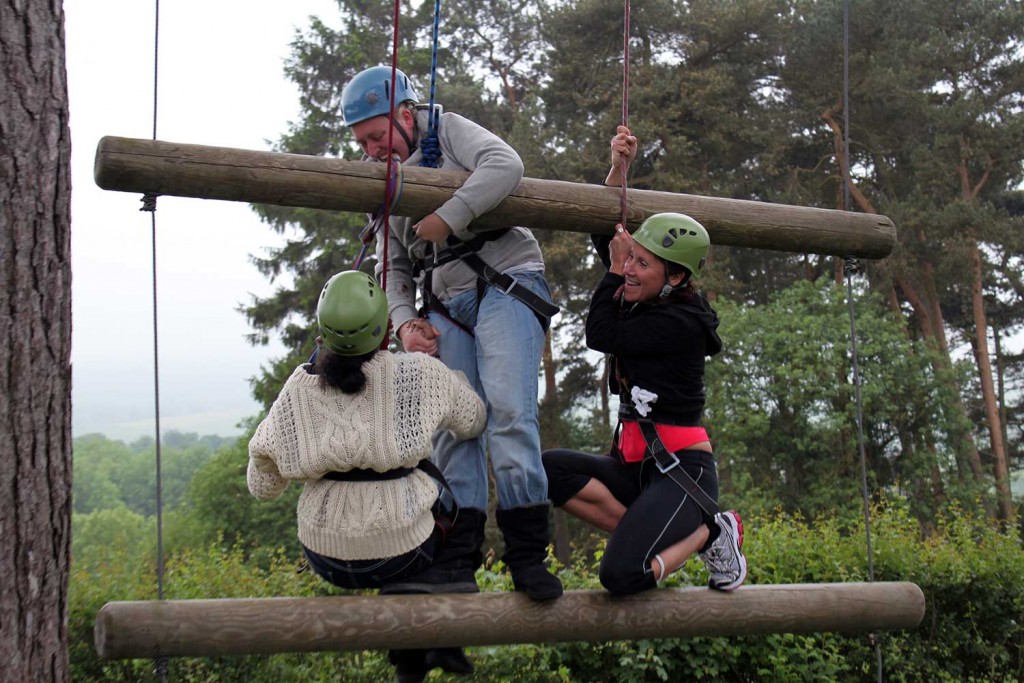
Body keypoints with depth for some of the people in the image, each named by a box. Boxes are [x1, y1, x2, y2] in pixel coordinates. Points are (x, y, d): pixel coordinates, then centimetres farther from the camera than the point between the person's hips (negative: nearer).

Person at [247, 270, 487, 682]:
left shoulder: (298, 389, -5)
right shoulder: (419, 374, -12)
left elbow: (262, 486, 2)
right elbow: (474, 421, 6)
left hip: (326, 556, 3)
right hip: (401, 553, -3)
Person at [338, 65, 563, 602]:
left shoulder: (450, 133, 3)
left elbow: (504, 165, -19)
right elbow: (392, 266, 20)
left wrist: (447, 218, -22)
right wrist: (404, 321, 2)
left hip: (505, 283, -6)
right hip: (446, 305, 6)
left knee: (508, 413, -17)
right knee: (451, 425, -5)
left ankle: (527, 554, -15)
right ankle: (457, 561, -6)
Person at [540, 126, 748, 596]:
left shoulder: (683, 323, -14)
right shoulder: (645, 300, 9)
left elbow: (600, 335, -14)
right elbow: (605, 235, 20)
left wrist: (613, 270, -3)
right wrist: (617, 169, 9)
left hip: (682, 469, -8)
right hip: (636, 465, 8)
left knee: (622, 576, -26)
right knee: (548, 468, -19)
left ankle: (708, 530, 1)